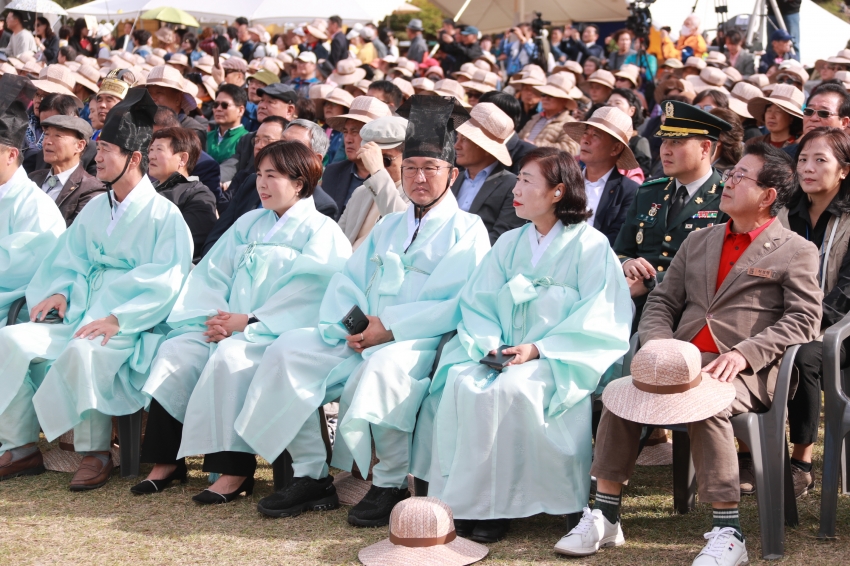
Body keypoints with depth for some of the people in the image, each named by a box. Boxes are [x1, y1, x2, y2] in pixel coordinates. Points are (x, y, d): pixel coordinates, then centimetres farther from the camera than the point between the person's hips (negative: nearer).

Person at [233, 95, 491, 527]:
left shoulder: (466, 230, 4)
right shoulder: (388, 226, 26)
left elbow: (461, 304, -11)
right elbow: (348, 281, 18)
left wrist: (390, 326, -17)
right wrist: (344, 327, -4)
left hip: (420, 342, -6)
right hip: (360, 340, 7)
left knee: (383, 366, -39)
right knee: (288, 351, -13)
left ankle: (391, 484, -22)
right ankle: (310, 475, -9)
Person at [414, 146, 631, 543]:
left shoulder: (590, 246, -1)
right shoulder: (509, 244, 16)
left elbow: (597, 319, -9)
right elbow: (477, 301, 11)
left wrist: (539, 349, -17)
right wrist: (488, 342, -9)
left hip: (558, 360, -5)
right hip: (502, 355, 5)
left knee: (508, 390, -34)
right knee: (462, 383, -27)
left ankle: (494, 504, -24)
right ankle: (460, 499, -22)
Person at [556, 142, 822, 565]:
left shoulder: (796, 252, 8)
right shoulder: (698, 242, 25)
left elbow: (804, 319, -5)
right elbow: (662, 301, 19)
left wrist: (745, 353, -17)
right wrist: (658, 344, -3)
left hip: (743, 371, -5)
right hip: (681, 363, 5)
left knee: (705, 407, -35)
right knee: (618, 392, -20)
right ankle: (604, 518, -13)